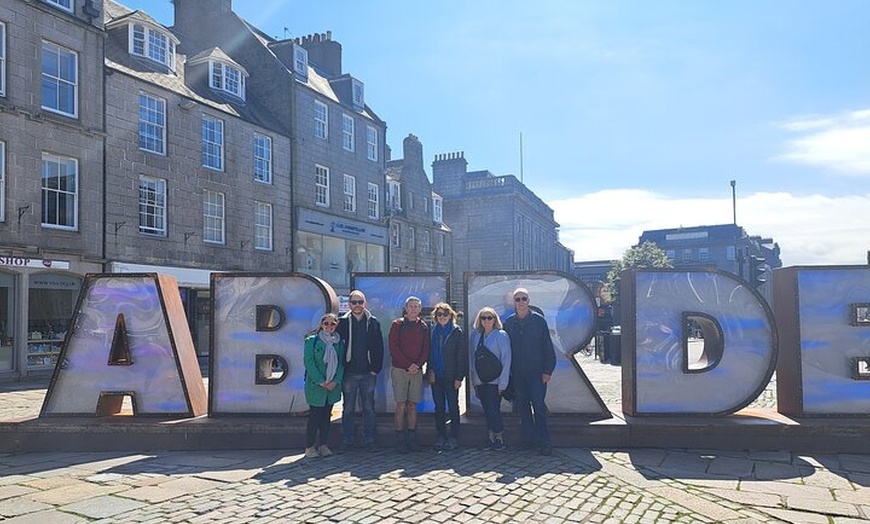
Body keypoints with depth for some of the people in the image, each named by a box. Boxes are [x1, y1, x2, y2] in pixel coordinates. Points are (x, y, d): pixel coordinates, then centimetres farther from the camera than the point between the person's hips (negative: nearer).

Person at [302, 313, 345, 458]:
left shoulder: (339, 342, 8)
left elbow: (341, 363, 7)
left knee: (326, 415, 10)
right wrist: (321, 381, -14)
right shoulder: (312, 341, -4)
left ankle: (323, 445, 18)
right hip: (315, 385, -4)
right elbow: (308, 362, -9)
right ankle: (309, 447, 6)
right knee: (315, 416, -3)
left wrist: (335, 381, -7)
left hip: (333, 386, 4)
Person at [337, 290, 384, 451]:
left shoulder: (373, 322, 5)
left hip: (368, 373, 1)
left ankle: (369, 440, 14)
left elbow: (379, 347, 5)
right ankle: (347, 440, 14)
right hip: (349, 373, -1)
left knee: (369, 408, 6)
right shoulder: (343, 322, 3)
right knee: (348, 409, 6)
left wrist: (376, 368, -3)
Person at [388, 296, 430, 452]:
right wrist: (408, 364, -12)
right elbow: (394, 348, -5)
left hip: (417, 370, 3)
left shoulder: (423, 327, 11)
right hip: (400, 369, -3)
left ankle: (412, 439, 10)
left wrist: (418, 364, -8)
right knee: (401, 405, -4)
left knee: (413, 405, 5)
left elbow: (426, 350, 8)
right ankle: (400, 440, 1)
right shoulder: (397, 325, 1)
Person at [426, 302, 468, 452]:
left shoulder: (457, 332, -4)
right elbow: (429, 352, 11)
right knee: (439, 407, 9)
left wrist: (459, 377, -11)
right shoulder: (432, 331, 8)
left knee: (453, 407, 3)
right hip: (436, 376, 4)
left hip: (451, 377, -4)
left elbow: (462, 356, -6)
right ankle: (441, 436, 17)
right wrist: (429, 370, -2)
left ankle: (454, 438, 10)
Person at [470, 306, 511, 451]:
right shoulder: (475, 335, 7)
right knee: (487, 410, 8)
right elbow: (472, 356, 11)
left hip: (495, 380, -5)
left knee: (493, 410, -7)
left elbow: (506, 359, -9)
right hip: (480, 380, 5)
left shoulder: (501, 335, -7)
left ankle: (499, 438, 7)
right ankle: (491, 438, 18)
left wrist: (502, 383, -12)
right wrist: (474, 379, 6)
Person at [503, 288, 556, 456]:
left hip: (537, 372, -3)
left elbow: (548, 347, -2)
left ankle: (544, 442, -2)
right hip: (517, 374, 3)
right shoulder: (508, 323, 6)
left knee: (539, 407, -6)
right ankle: (529, 439, 17)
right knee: (523, 407, 8)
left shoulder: (539, 320, -2)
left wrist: (547, 371, -7)